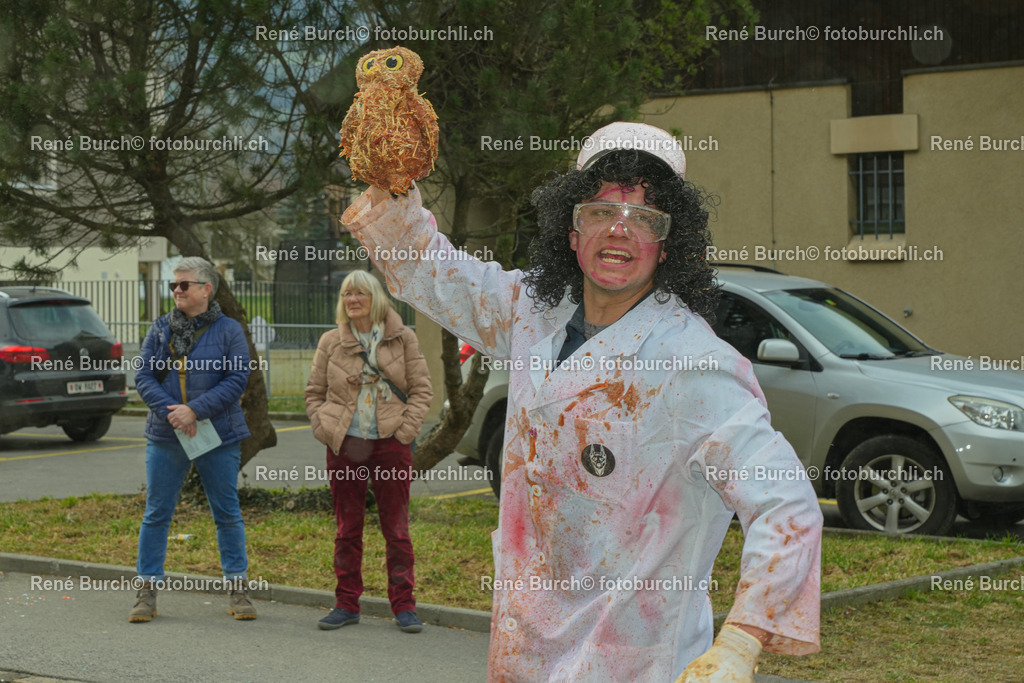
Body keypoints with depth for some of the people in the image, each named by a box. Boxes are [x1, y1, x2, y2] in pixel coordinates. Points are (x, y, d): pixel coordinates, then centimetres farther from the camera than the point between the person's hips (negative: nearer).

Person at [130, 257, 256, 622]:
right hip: (166, 437, 2)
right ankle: (148, 589, 9)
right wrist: (169, 410, -15)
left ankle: (237, 588, 14)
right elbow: (143, 375, 1)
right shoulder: (161, 328, 6)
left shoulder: (228, 330, -2)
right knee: (156, 513, 3)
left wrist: (195, 410, -17)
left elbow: (237, 379, -9)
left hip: (218, 438, -2)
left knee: (227, 513, 5)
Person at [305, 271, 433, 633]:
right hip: (345, 446, 2)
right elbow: (314, 393, 11)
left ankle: (403, 606, 8)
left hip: (390, 444, -1)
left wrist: (404, 431, -7)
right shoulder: (330, 342, 6)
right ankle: (347, 604, 16)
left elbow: (421, 390, 3)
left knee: (397, 528, 1)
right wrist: (327, 432, -2)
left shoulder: (402, 339, 3)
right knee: (347, 529, 7)